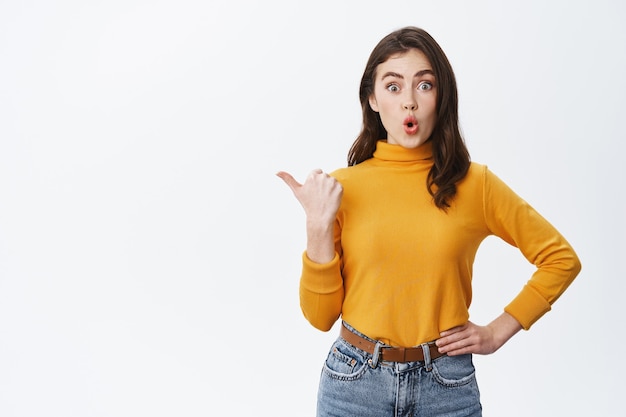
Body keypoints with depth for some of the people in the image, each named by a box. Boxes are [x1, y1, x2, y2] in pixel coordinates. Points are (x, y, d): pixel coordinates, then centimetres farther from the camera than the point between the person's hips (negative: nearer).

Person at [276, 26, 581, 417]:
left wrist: (497, 332, 0)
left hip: (446, 385, 0)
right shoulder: (341, 187, -4)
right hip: (355, 381, 0)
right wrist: (319, 225, -16)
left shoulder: (475, 184, -5)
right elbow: (321, 315, -4)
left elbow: (561, 258, 5)